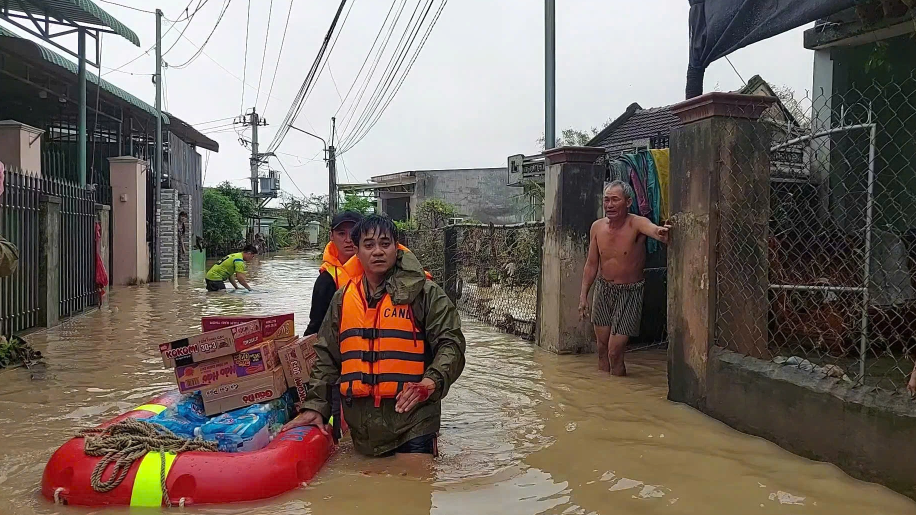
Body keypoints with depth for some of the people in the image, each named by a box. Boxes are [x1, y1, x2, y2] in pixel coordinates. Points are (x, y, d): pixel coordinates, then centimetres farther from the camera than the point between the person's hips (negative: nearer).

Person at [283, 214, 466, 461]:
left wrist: (432, 381, -25)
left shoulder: (424, 293, -3)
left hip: (412, 418, -4)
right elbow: (327, 358, 17)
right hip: (361, 426, 5)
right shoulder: (342, 299, 11)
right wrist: (315, 406, 10)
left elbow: (450, 344, -8)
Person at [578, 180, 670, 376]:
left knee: (615, 351, -7)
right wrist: (583, 296, 2)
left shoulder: (636, 224, -17)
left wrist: (661, 233, -66)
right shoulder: (597, 227, -3)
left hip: (629, 292, -4)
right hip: (603, 289, 5)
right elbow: (591, 264, 4)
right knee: (602, 348, 12)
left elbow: (653, 229, -42)